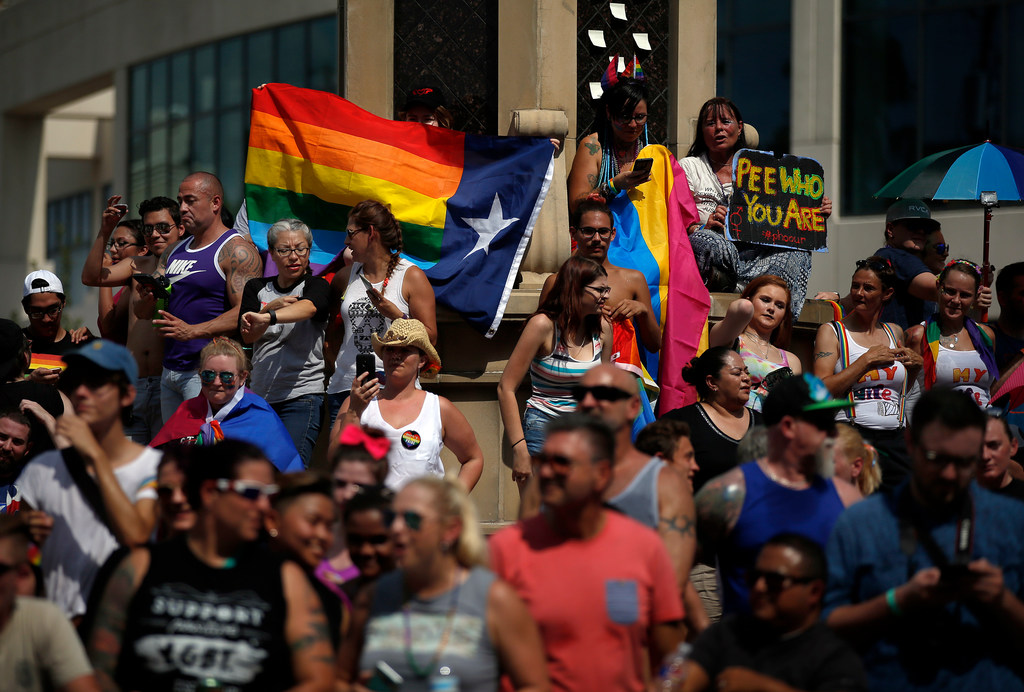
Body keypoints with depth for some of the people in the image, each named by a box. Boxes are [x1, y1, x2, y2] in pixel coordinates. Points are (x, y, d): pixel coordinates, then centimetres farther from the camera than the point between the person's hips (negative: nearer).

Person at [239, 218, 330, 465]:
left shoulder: (317, 286, -1)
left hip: (302, 396, -5)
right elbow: (247, 336, 1)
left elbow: (307, 308, -26)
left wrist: (268, 318, -44)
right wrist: (271, 306, -16)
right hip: (260, 396, 5)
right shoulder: (257, 288, 14)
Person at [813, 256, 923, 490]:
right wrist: (868, 360, -10)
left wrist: (916, 365, 12)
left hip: (895, 437, 5)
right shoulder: (832, 332, 5)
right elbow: (821, 392, -10)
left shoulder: (895, 333, 18)